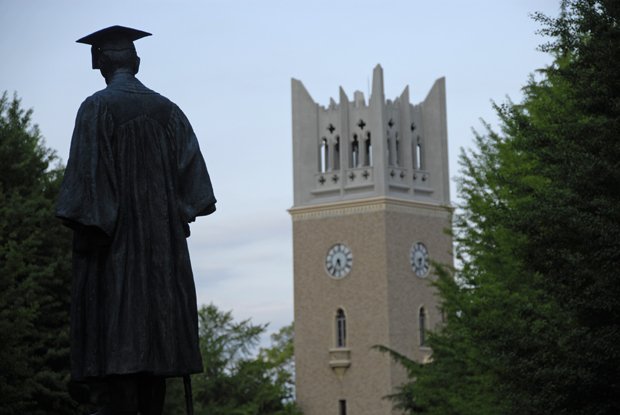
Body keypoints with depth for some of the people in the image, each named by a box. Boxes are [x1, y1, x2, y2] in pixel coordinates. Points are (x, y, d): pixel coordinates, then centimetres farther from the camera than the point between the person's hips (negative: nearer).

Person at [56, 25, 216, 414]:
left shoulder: (97, 108, -6)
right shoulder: (168, 111, 9)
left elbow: (86, 177, -13)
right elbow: (191, 175, 6)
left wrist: (85, 231, -10)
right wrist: (174, 216, 10)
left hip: (113, 238, -5)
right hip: (162, 243, 5)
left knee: (115, 340, -6)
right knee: (155, 334, 9)